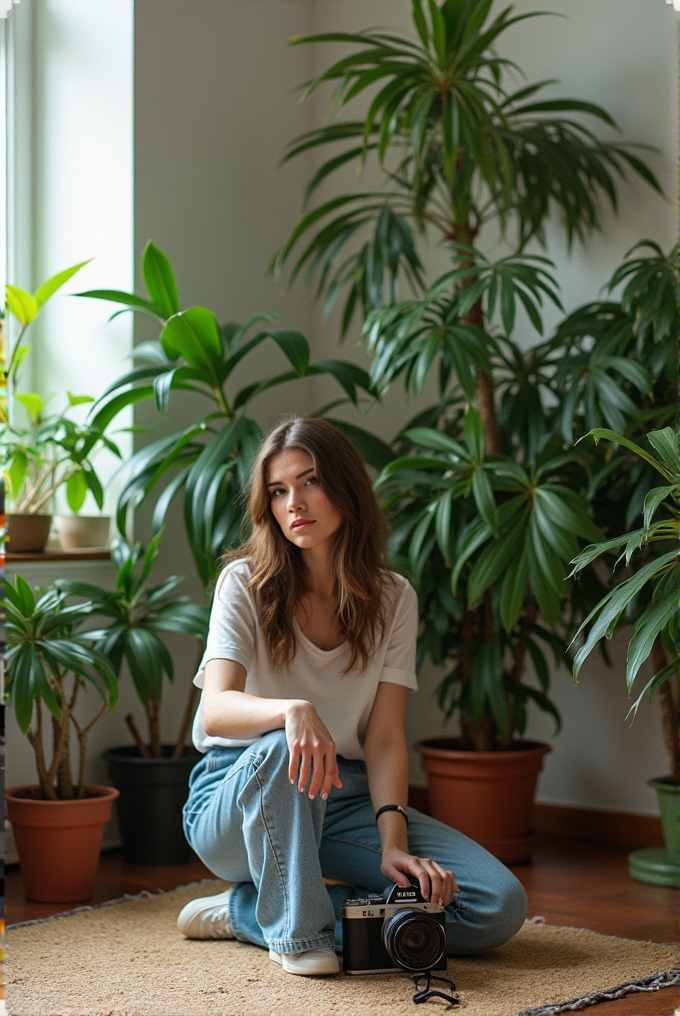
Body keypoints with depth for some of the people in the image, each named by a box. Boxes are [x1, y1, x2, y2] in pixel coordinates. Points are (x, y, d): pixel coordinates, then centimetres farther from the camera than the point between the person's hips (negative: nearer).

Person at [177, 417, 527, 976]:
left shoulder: (393, 599, 3)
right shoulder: (246, 584, -7)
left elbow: (385, 737, -4)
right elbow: (214, 711, -23)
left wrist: (393, 839, -20)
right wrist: (293, 710, -45)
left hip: (346, 802, 4)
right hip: (239, 798, -4)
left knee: (500, 905, -15)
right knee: (284, 749, -40)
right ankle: (297, 930, -19)